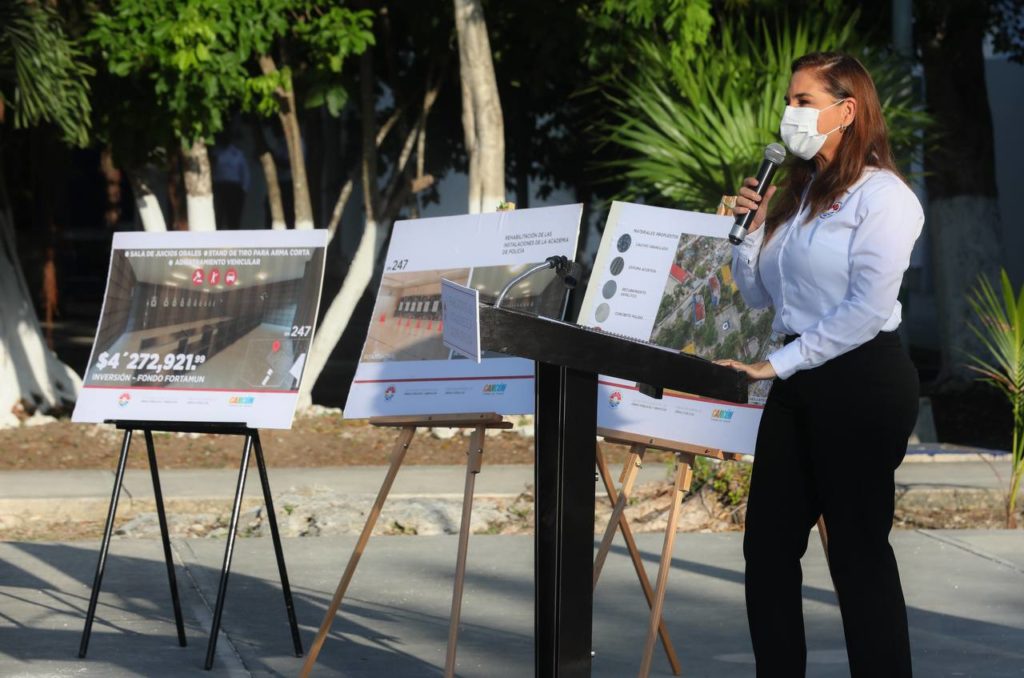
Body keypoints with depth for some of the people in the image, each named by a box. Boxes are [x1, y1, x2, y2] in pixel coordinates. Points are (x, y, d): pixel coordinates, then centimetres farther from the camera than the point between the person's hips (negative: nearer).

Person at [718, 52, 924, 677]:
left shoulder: (881, 196, -10)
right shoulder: (797, 195, 15)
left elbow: (869, 309, -19)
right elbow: (759, 294, 19)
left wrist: (777, 365, -18)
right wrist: (751, 229, 1)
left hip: (863, 383, -8)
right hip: (800, 387, 8)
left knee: (858, 548, -2)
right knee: (768, 545, 6)